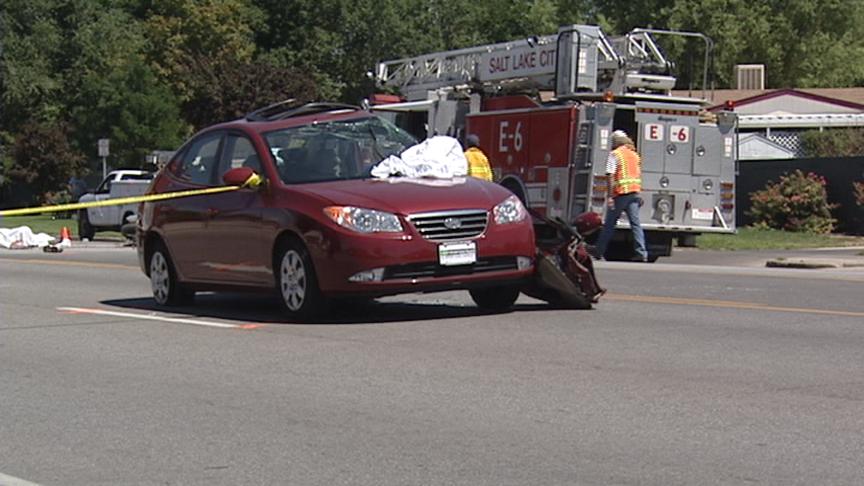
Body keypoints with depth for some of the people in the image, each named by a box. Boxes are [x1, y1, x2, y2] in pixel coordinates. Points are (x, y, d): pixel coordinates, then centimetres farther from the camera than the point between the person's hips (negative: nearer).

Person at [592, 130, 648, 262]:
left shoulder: (614, 154, -5)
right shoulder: (634, 154, 15)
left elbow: (610, 176, -13)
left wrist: (610, 196, -15)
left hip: (620, 193, -5)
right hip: (634, 192, 5)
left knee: (609, 224, 4)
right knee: (635, 223, 2)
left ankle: (598, 251, 13)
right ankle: (641, 253, -6)